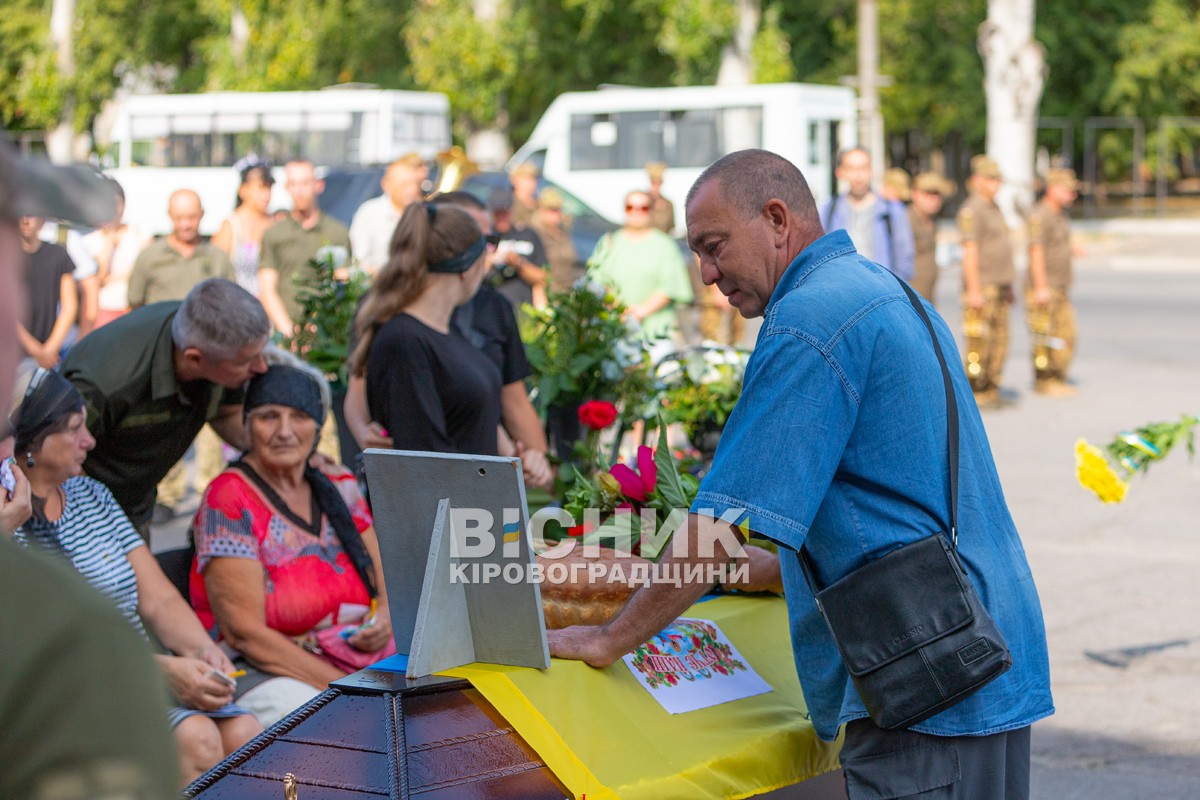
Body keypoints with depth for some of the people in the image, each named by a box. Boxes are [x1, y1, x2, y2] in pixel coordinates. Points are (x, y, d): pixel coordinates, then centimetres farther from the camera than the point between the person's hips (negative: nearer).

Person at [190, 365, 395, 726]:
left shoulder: (338, 486, 13)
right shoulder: (230, 500, -6)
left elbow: (388, 582, 19)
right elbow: (244, 633, -13)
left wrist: (385, 617, -6)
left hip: (368, 662, 6)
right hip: (268, 674, -6)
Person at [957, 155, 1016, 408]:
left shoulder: (994, 209, 18)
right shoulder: (971, 210, -11)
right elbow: (969, 251, -17)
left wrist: (1008, 285, 23)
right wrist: (974, 290, -21)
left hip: (1000, 285, 9)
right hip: (981, 286, -9)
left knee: (1000, 339, 10)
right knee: (980, 342, -8)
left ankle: (991, 390, 16)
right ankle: (974, 392, -3)